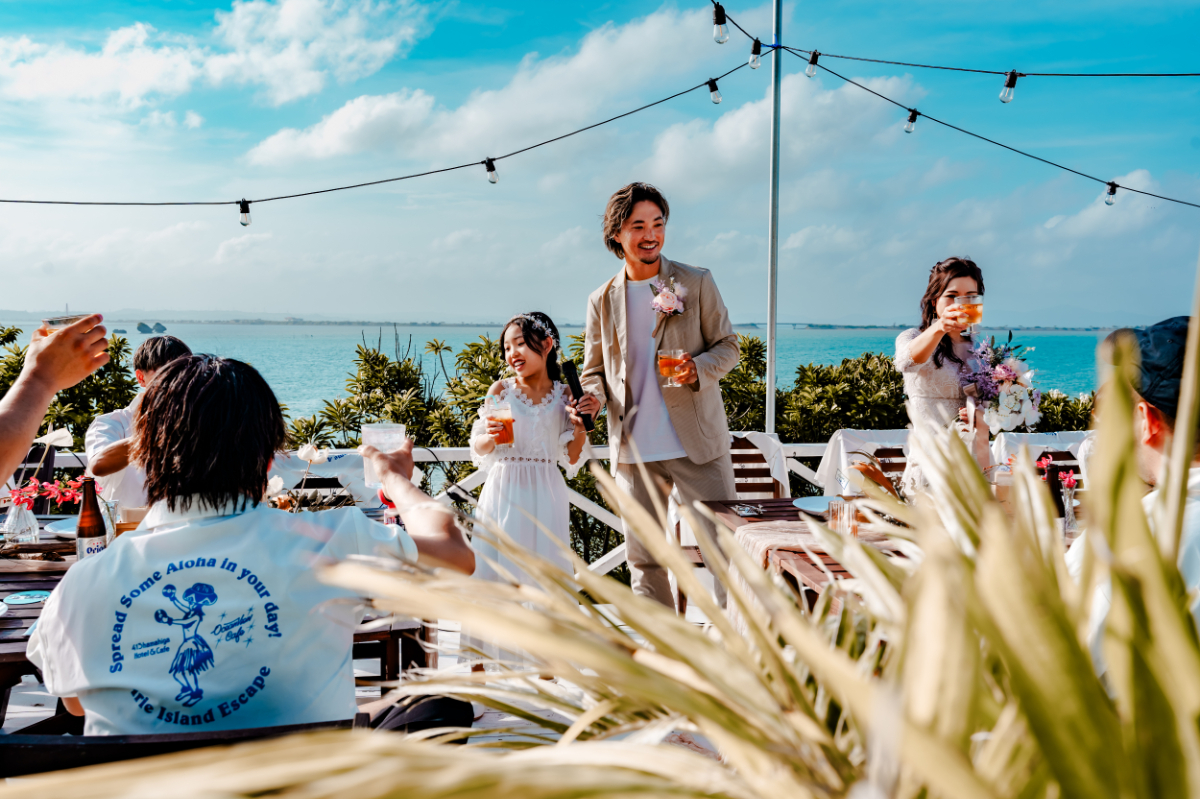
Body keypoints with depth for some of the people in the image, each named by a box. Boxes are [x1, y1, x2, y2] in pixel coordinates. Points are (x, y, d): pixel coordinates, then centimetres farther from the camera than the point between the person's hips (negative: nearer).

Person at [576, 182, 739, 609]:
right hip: (633, 451, 3)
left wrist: (699, 368, -17)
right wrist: (593, 397, -8)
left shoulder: (697, 283, 1)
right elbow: (594, 370, 15)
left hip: (696, 444, -2)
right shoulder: (602, 301, 7)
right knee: (643, 559, 9)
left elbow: (727, 346, 4)